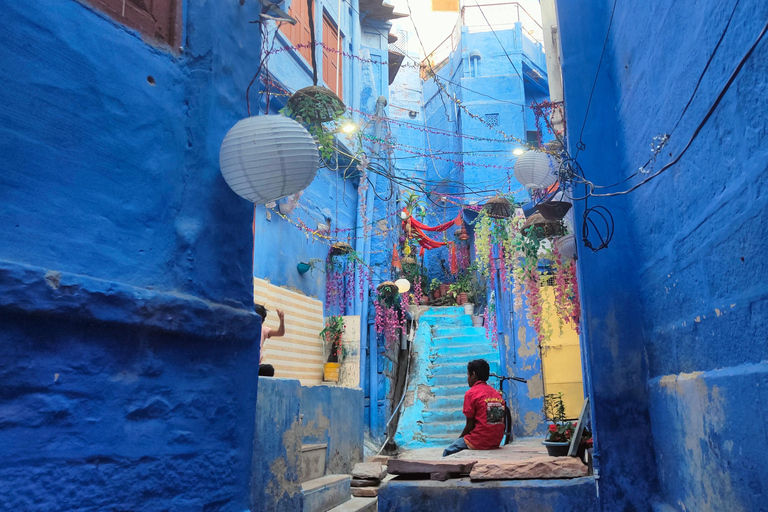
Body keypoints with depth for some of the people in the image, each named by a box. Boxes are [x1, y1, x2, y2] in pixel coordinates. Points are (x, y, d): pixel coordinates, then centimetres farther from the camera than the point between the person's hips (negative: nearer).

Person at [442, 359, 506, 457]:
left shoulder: (471, 394, -10)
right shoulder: (497, 393, 9)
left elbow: (470, 425, -10)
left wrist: (459, 438, 7)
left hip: (479, 443, -7)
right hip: (496, 443, 7)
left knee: (447, 452, 8)